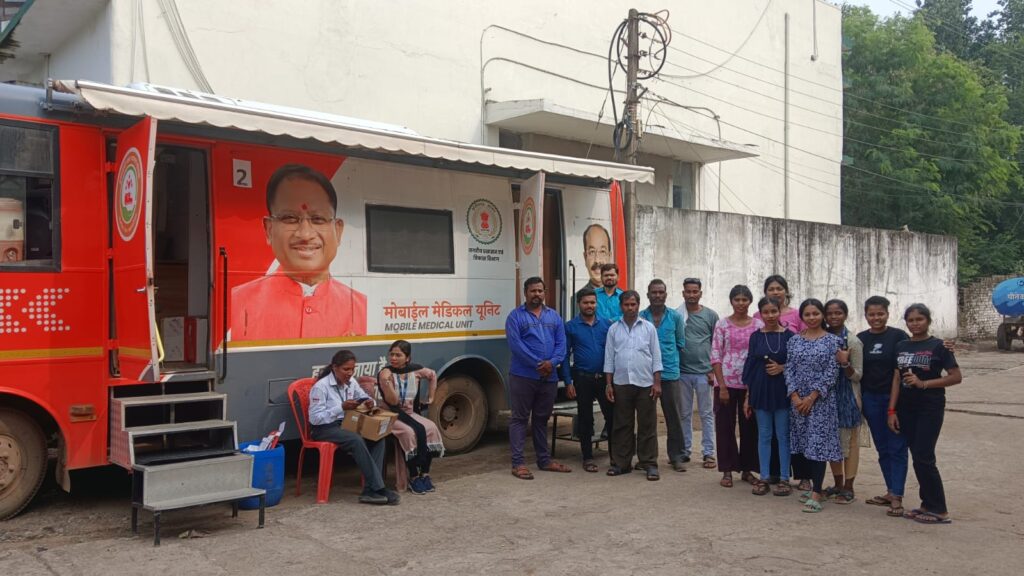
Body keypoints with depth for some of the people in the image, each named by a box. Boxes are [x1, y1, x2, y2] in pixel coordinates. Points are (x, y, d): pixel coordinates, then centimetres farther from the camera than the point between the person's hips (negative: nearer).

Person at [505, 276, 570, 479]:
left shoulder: (554, 316, 12)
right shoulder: (515, 316, -3)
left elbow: (561, 343, 5)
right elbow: (515, 344, -14)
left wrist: (552, 363, -14)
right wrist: (538, 364, -17)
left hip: (549, 377, 5)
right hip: (523, 376, -5)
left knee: (542, 418, 16)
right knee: (520, 418, -1)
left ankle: (544, 459, 25)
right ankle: (518, 463, 2)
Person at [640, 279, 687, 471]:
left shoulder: (675, 317, 4)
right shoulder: (640, 317, 2)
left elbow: (681, 343, 10)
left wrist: (669, 358, 4)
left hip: (670, 374, 0)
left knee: (674, 417, 3)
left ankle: (676, 456, 13)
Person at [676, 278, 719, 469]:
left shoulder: (711, 315, 3)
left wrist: (714, 370, -3)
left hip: (704, 372, -1)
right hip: (682, 372, 1)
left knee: (706, 414, 4)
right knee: (684, 414, 10)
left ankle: (708, 453, 10)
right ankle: (684, 451, 18)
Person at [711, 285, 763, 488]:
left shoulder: (759, 325, 3)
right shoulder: (722, 324, -2)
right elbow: (715, 356, -4)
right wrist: (722, 386, -10)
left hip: (750, 384, 2)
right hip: (727, 383, -2)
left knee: (750, 426, 8)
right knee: (725, 426, 3)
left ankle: (746, 469, 22)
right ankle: (727, 471, 13)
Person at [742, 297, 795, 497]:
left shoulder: (789, 336, -1)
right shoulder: (756, 337, 4)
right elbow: (749, 366, 6)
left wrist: (782, 367, -15)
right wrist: (748, 396, 5)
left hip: (782, 391, -2)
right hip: (760, 390, 2)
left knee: (783, 435, 4)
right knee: (764, 435, 8)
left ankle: (784, 479, 13)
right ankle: (763, 478, 15)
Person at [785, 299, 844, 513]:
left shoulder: (832, 340, -3)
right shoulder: (794, 340, 7)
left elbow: (831, 373, -7)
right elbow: (789, 369, 4)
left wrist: (812, 397, -12)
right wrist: (795, 396, -7)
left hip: (821, 400, -4)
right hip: (798, 400, 4)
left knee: (818, 443, -7)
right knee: (802, 444, 8)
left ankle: (816, 494, -4)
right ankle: (816, 487, 21)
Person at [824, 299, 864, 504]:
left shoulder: (853, 342, -8)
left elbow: (857, 376, -7)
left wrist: (845, 364, -24)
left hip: (847, 396, -5)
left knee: (849, 441, 2)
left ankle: (848, 487, 11)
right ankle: (838, 484, 25)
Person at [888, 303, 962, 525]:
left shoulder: (938, 346, -7)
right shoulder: (901, 346, 7)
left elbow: (956, 377, -9)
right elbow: (897, 379, 8)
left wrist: (923, 383, -17)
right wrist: (892, 410, 4)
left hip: (930, 409, -5)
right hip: (906, 408, 5)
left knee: (924, 458, -8)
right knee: (917, 457, 8)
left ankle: (939, 510, 3)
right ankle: (928, 504, 19)